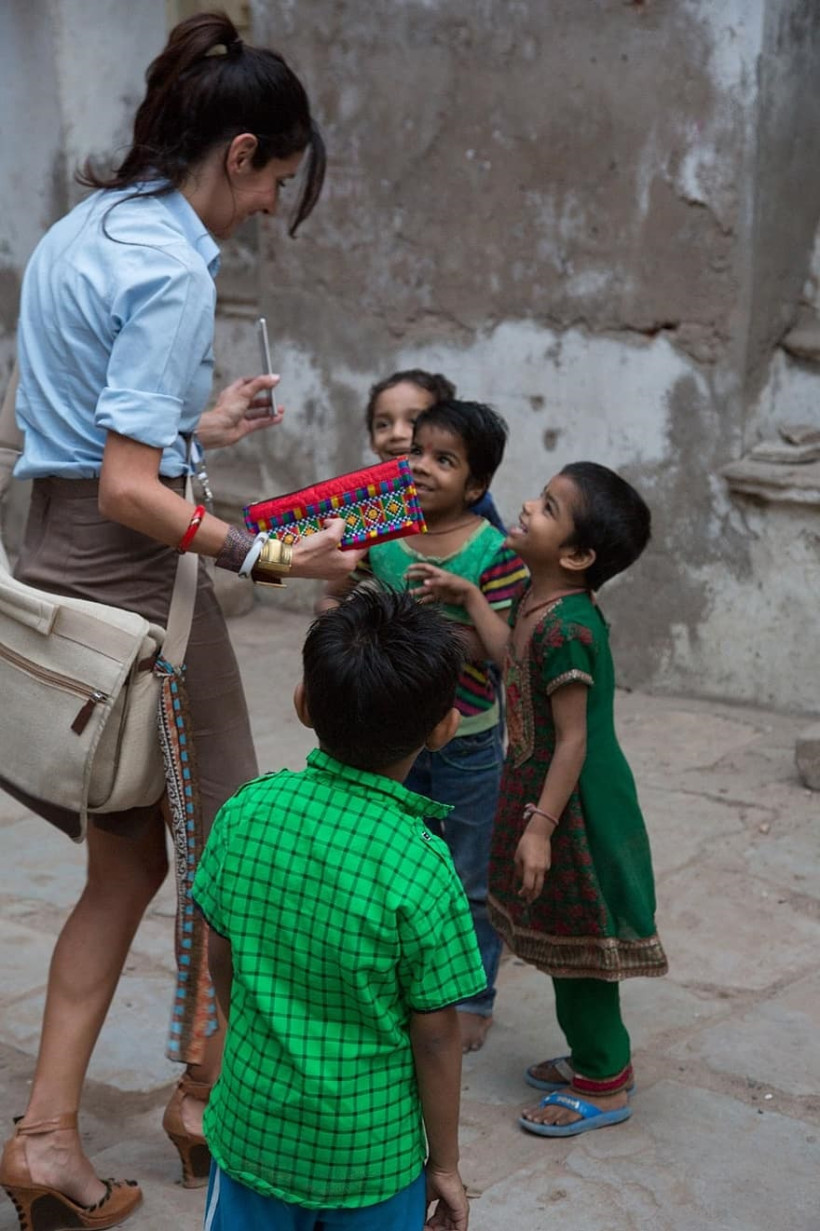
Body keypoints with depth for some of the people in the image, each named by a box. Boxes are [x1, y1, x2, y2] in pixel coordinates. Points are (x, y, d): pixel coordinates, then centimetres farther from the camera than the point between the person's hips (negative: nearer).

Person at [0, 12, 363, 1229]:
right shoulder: (173, 270, -17)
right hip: (134, 579, -9)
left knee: (127, 860, 16)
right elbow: (128, 491, -22)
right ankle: (207, 1094, 26)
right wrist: (266, 557, -27)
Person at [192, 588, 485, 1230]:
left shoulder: (247, 809, -14)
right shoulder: (420, 869, -24)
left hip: (253, 1122, 3)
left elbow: (222, 958, 0)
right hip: (369, 1148, -3)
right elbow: (435, 1035, -14)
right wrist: (445, 1164, 1)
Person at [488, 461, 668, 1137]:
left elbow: (573, 738, -25)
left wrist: (540, 827, -23)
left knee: (575, 941, 5)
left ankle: (604, 1086, 21)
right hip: (539, 789, 10)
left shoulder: (564, 629, -28)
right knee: (565, 939, 21)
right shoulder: (533, 599, 1)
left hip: (574, 806, -10)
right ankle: (596, 1056, 38)